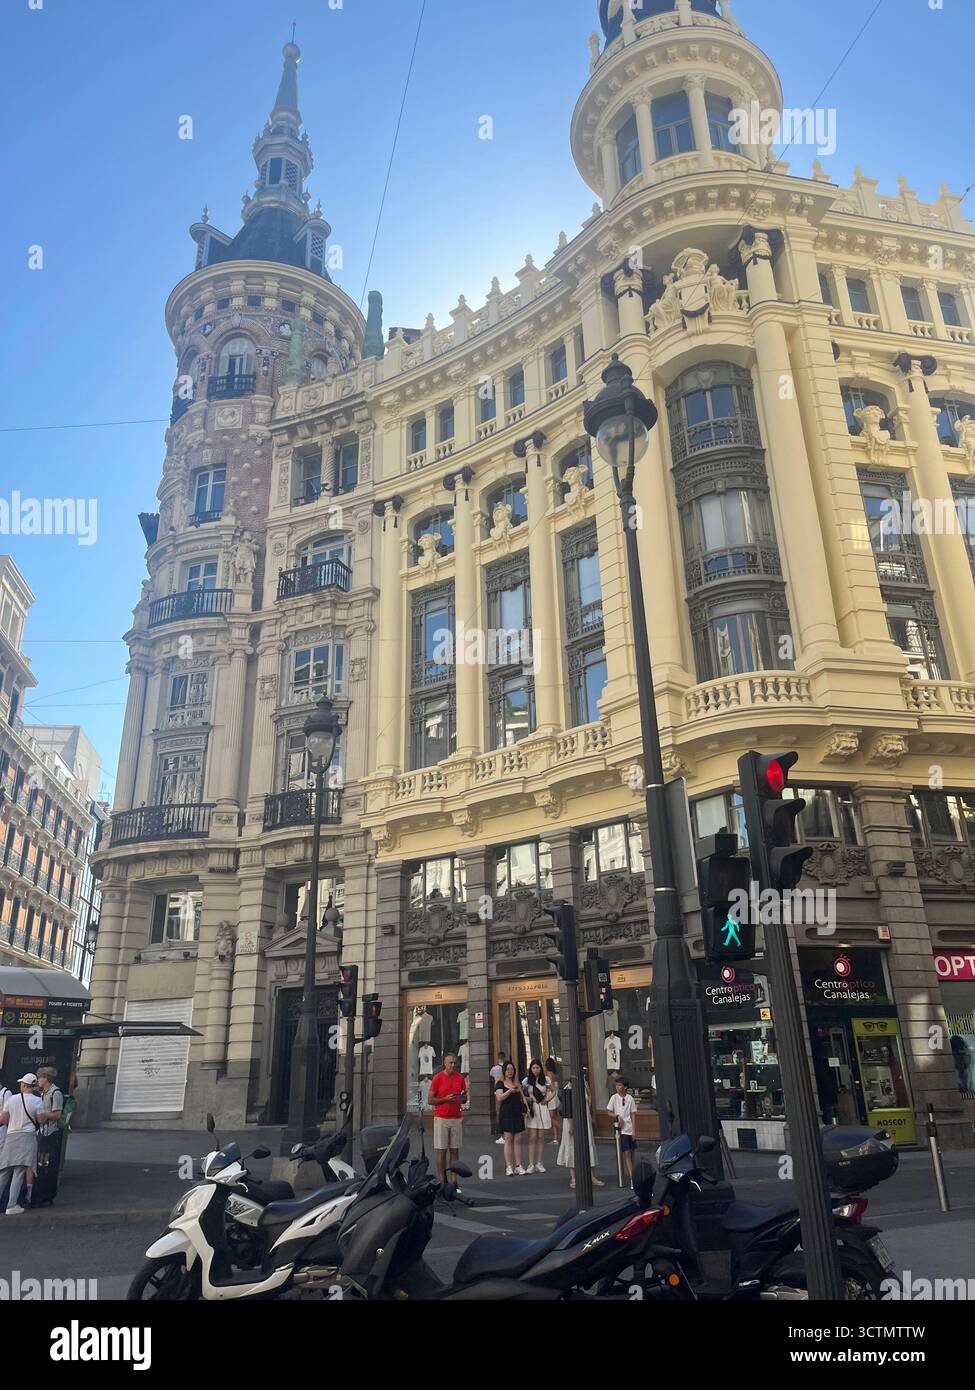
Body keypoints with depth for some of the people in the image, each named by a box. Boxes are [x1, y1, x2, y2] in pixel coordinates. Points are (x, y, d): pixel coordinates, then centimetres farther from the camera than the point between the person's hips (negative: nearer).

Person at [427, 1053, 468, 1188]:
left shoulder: (460, 1078, 7)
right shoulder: (438, 1078, -4)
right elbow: (430, 1100, -4)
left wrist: (459, 1099, -6)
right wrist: (445, 1099, -16)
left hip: (457, 1118, 3)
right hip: (441, 1118, -3)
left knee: (455, 1151, 3)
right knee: (441, 1151, -2)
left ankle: (454, 1181, 7)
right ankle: (442, 1181, 4)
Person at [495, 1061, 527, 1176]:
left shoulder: (518, 1083, 14)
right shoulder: (500, 1084, 1)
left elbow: (522, 1097, 19)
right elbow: (499, 1098, -13)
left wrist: (525, 1106, 1)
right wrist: (510, 1091, -26)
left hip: (518, 1113, 4)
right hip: (506, 1113, -4)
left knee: (517, 1140, 3)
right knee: (508, 1140, -6)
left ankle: (518, 1166, 6)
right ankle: (508, 1167, -4)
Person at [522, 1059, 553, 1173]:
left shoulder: (545, 1080, 3)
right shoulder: (526, 1081, 0)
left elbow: (551, 1091, 15)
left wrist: (547, 1099, 0)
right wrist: (526, 1099, -9)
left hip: (542, 1109, 2)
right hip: (531, 1109, -1)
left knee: (541, 1138, 4)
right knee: (532, 1137, -6)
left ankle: (539, 1163, 12)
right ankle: (531, 1164, -4)